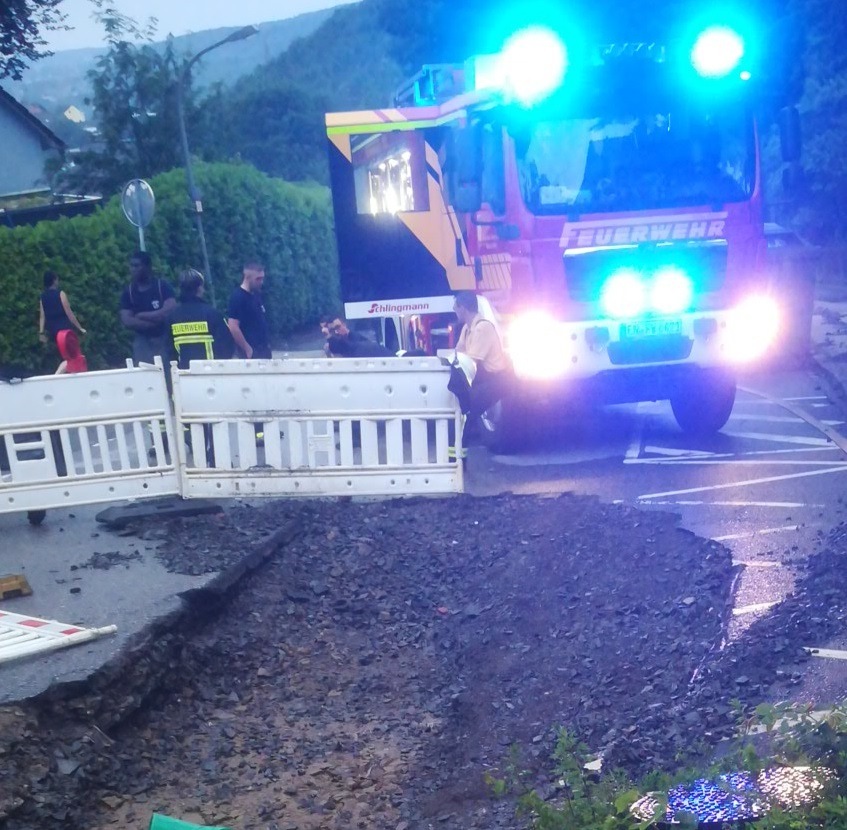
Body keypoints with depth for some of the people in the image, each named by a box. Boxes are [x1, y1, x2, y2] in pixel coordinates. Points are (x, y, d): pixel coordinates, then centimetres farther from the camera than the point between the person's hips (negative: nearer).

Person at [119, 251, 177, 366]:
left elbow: (170, 312, -16)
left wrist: (141, 316, -9)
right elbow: (127, 321, -4)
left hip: (164, 339, -2)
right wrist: (156, 320, -14)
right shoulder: (128, 292, 4)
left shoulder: (162, 286, -4)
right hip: (142, 342, 2)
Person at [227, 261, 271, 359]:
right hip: (250, 352, -9)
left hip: (262, 350, 9)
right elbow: (233, 327, -22)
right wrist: (247, 349, -19)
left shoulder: (256, 295, 11)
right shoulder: (237, 297, -15)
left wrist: (266, 343, 15)